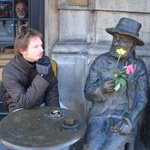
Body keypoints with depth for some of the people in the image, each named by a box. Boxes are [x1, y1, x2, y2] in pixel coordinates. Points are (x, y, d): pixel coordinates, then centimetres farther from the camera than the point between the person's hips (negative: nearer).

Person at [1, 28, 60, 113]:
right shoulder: (9, 72, -23)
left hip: (43, 104, 4)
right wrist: (42, 76, -34)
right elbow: (24, 102, -27)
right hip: (22, 110, -4)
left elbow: (52, 88, -3)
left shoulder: (45, 61, -10)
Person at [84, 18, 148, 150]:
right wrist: (101, 89, -20)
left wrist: (129, 120, -14)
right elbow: (88, 93, 1)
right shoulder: (101, 61, -1)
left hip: (124, 116, -1)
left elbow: (141, 100, 0)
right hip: (99, 114, 1)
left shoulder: (139, 66, -1)